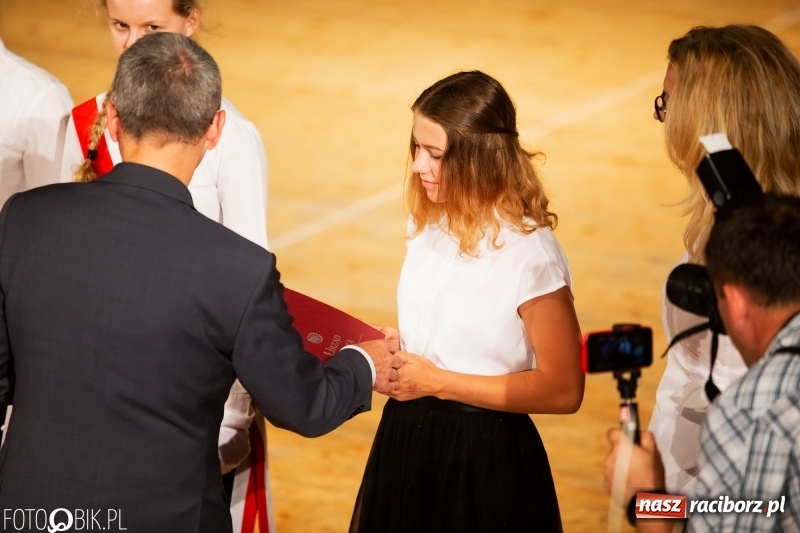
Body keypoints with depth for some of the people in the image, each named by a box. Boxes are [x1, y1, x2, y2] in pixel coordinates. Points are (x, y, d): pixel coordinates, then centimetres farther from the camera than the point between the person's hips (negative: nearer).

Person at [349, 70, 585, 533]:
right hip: (407, 443, 7)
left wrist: (437, 381, -17)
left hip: (484, 460, -7)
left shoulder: (530, 253, -19)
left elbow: (563, 390, -17)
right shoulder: (429, 224, 3)